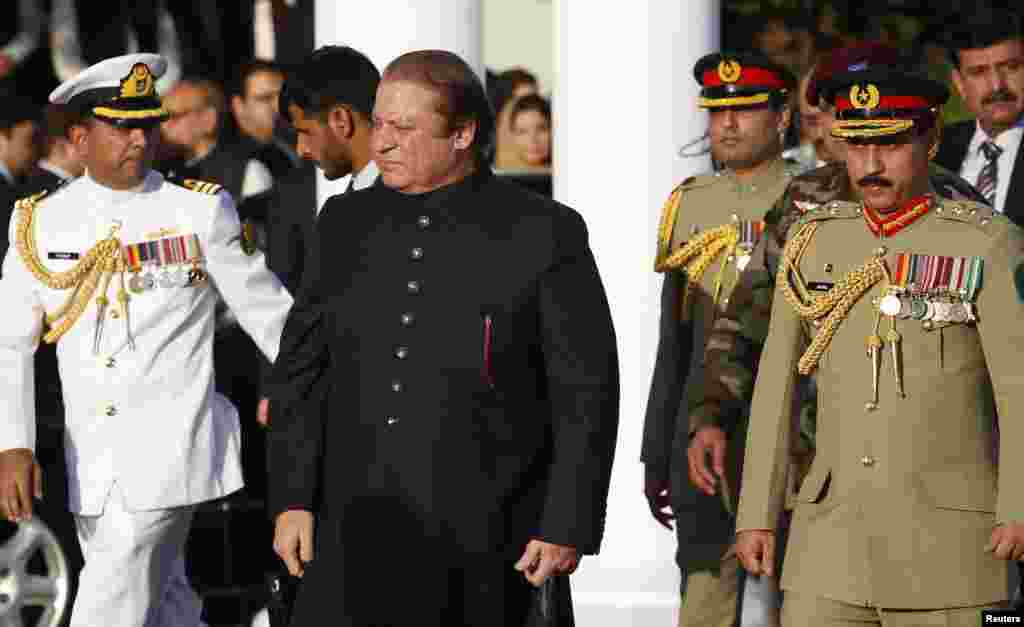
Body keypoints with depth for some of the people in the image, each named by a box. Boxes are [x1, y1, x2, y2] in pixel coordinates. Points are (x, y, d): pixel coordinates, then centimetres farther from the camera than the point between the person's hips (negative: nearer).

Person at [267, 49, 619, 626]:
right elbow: (301, 369, 12)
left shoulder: (545, 235, -3)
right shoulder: (348, 224, 10)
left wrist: (568, 528, -7)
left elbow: (586, 394, -3)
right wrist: (293, 498, 4)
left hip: (479, 546, -3)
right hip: (354, 533, 3)